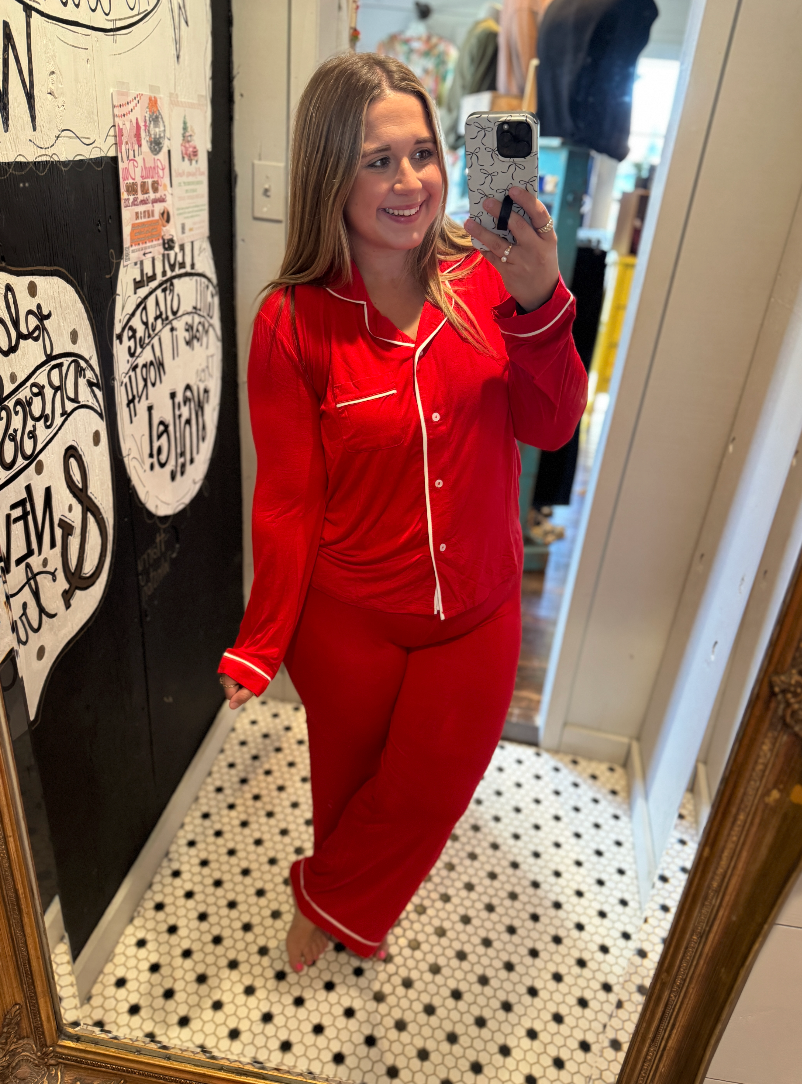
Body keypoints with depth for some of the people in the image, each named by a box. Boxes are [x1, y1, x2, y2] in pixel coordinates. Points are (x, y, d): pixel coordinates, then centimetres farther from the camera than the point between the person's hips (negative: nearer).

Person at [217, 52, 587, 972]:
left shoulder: (482, 278, -6)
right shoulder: (293, 321, -14)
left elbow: (550, 427, -10)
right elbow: (288, 498, -11)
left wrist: (538, 302, -25)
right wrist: (260, 646, -8)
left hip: (476, 614, 3)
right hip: (347, 621, -2)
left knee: (432, 793, 19)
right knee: (349, 783, 22)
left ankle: (331, 898, 52)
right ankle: (342, 909, 57)